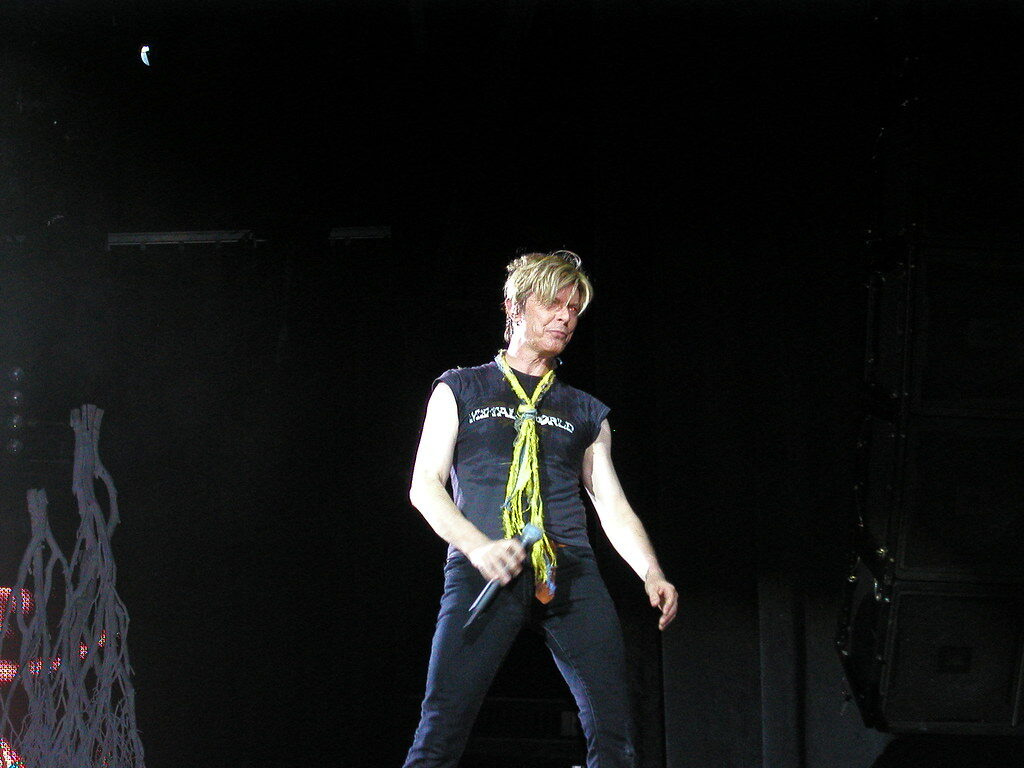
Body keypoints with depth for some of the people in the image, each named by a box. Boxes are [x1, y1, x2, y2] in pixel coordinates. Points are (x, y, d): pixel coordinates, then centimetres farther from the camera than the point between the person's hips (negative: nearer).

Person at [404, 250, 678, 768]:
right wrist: (476, 545, -12)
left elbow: (614, 508, 18)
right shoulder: (460, 390, 16)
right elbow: (424, 485, 6)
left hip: (570, 574, 3)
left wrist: (652, 575, -1)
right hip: (484, 569, -3)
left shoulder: (586, 412, 24)